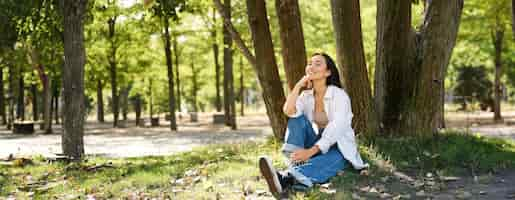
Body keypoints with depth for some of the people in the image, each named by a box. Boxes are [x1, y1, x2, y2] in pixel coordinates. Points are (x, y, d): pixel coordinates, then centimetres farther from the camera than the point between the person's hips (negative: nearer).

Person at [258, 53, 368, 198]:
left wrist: (310, 151, -38)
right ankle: (295, 165, -37)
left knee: (329, 161, -40)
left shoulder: (339, 95, -15)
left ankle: (286, 179, -68)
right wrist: (299, 84, -15)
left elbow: (336, 129, -28)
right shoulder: (306, 95, 2)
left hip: (339, 148, -5)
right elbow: (288, 111, -18)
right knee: (297, 118, -16)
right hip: (317, 145, 5)